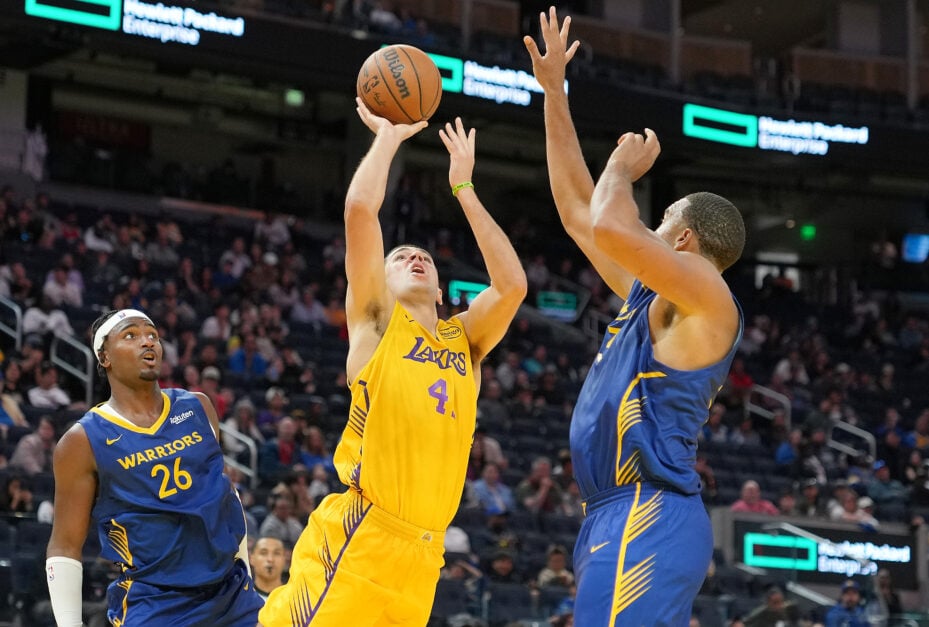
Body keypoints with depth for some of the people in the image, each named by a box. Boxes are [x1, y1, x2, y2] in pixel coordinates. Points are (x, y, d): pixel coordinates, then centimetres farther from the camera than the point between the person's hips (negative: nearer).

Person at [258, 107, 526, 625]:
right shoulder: (375, 320, 8)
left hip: (422, 553, 5)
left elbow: (512, 285, 5)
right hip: (356, 542, -5)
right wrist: (388, 135, 11)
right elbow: (361, 208, -3)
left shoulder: (465, 339, 20)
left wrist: (464, 189, 12)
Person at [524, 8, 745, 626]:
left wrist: (622, 169, 1)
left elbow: (612, 229, -21)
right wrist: (554, 92, 28)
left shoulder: (707, 294, -5)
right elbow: (578, 211, 27)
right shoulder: (648, 297, 21)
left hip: (648, 522, -10)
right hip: (622, 517, 10)